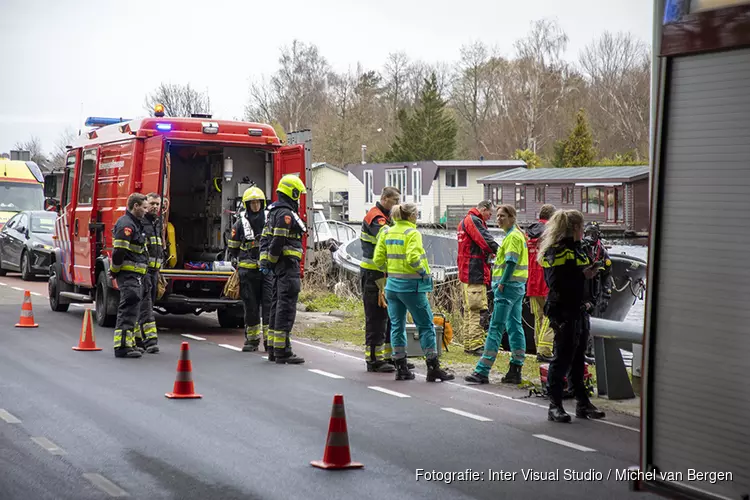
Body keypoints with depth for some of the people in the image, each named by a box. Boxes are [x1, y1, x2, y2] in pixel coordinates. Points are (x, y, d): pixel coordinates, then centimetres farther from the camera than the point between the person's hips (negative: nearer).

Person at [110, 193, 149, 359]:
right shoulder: (126, 224, -15)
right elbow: (119, 251, -21)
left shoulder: (135, 224, 20)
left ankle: (128, 343, 24)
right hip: (129, 275, -11)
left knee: (130, 309, 16)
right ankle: (123, 346, -14)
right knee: (129, 309, -12)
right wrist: (114, 272, -13)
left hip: (135, 275, 11)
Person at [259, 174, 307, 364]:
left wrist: (264, 262, 13)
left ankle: (273, 349, 17)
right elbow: (278, 241, -20)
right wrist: (271, 261, -10)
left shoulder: (274, 212, 18)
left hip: (279, 265, 11)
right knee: (286, 307, -10)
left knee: (277, 306, 13)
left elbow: (265, 238, 17)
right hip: (288, 264, -11)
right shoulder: (286, 214, -15)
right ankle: (282, 351, -12)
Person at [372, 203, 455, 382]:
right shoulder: (412, 233, -12)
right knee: (426, 325, 2)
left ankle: (401, 368, 13)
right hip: (411, 286, -6)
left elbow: (378, 259, 5)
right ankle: (433, 368, 2)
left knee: (397, 326, 11)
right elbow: (413, 258, -24)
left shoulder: (386, 233, 7)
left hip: (392, 284, 6)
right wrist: (423, 272, -8)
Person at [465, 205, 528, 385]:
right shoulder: (518, 234, 19)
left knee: (495, 328, -10)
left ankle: (482, 371, -12)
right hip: (518, 286, 10)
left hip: (509, 286, -10)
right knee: (515, 327, 10)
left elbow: (511, 262, -19)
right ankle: (515, 370, 12)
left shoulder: (513, 236, -12)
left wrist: (502, 283, -18)